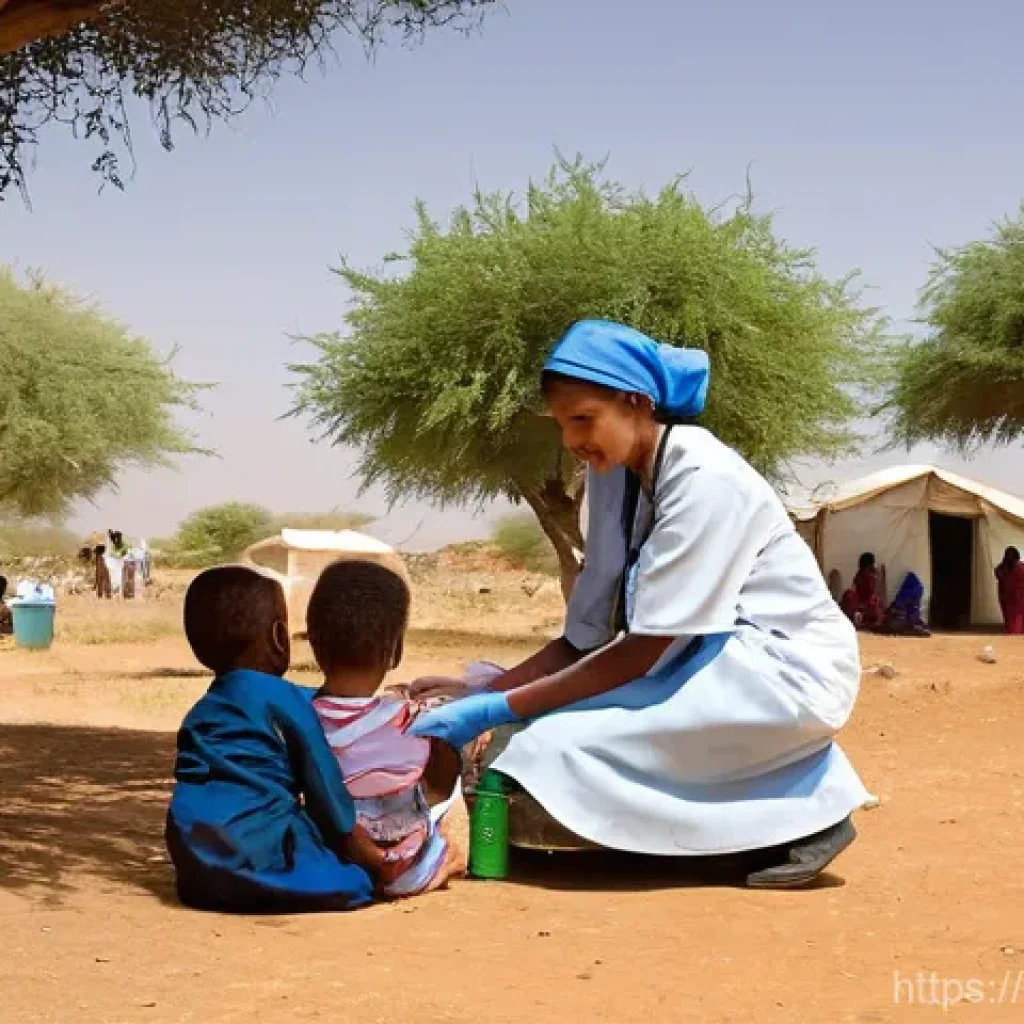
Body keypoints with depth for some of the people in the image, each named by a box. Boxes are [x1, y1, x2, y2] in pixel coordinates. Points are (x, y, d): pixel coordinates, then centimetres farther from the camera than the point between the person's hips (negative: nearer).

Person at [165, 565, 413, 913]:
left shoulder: (201, 712, 21)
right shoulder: (286, 700, 0)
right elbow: (327, 796, 2)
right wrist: (376, 861, 12)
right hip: (260, 863, -7)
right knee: (358, 876, 4)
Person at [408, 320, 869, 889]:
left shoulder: (703, 478, -22)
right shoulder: (614, 474, 2)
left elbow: (643, 652, -22)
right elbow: (588, 637, 4)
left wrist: (499, 709, -22)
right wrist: (482, 692, -8)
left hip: (787, 669, -9)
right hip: (713, 663, 9)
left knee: (561, 744, -21)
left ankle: (803, 811, -10)